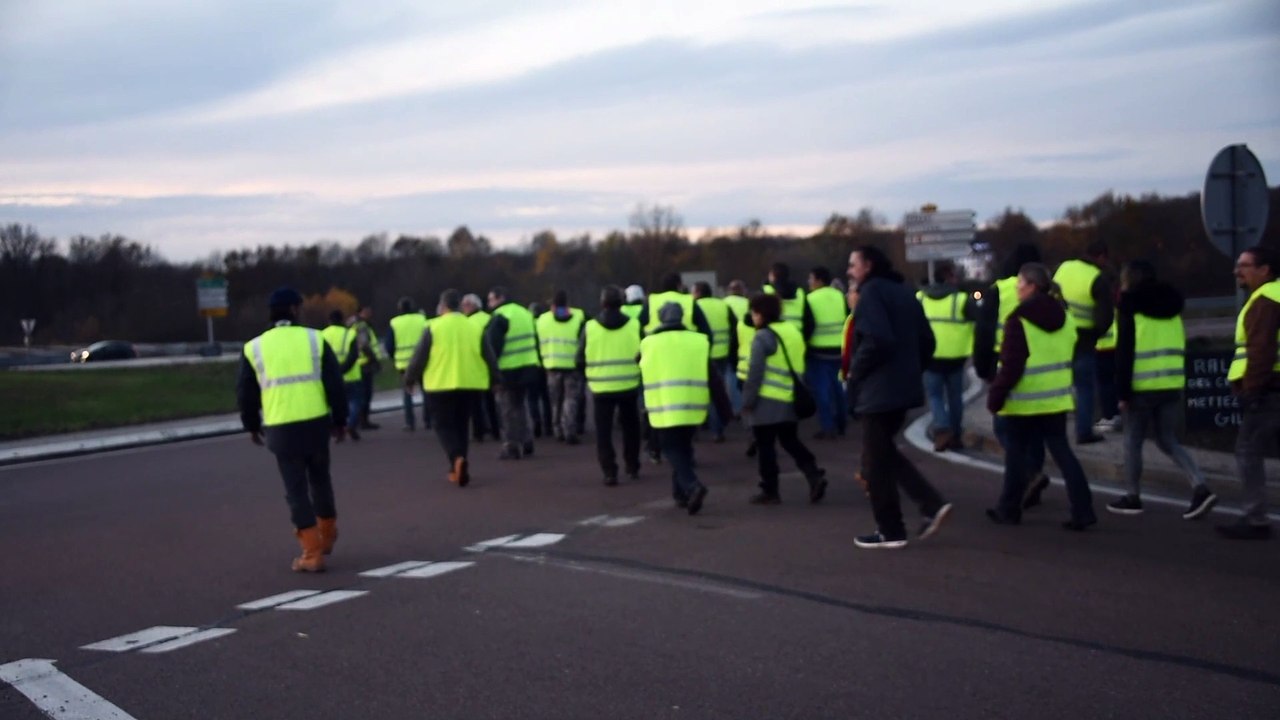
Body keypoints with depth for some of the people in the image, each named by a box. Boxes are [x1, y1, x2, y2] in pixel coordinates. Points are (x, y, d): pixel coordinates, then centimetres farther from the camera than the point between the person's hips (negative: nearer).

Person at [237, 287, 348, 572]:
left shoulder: (254, 348, 2)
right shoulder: (315, 339, 2)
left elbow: (246, 394, 7)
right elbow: (335, 385, 0)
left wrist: (252, 426, 22)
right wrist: (340, 420, 11)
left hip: (281, 429, -1)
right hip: (317, 423, 1)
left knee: (297, 490, 4)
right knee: (320, 480, 21)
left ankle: (312, 553, 1)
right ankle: (327, 536, 35)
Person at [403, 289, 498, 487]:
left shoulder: (434, 328, -6)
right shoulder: (475, 328, 4)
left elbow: (419, 357, -4)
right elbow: (489, 358, 7)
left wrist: (409, 380, 10)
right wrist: (494, 379, 21)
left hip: (441, 386, -3)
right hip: (470, 385, 3)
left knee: (444, 425, 4)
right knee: (461, 425, 17)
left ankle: (457, 459, -22)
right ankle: (457, 467, 18)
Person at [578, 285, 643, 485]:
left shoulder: (589, 327, -5)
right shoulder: (634, 325, -5)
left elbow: (580, 359, -1)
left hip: (601, 387, -1)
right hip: (629, 386, 1)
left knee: (603, 431, 6)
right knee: (630, 427, 19)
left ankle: (609, 472, -2)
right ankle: (632, 468, 25)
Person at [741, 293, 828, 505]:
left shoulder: (763, 337, -12)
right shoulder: (793, 331, 12)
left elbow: (755, 373, -15)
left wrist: (747, 401, -9)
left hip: (767, 402, -7)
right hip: (790, 400, 8)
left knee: (765, 446, 3)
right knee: (790, 441, 17)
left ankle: (770, 491, 8)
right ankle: (815, 476, 1)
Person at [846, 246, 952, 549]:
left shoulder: (872, 292, -12)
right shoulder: (903, 292, 14)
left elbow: (877, 340, -25)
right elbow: (926, 340, 14)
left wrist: (855, 370, -11)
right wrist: (909, 369, 17)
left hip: (879, 390, -9)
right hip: (903, 388, 9)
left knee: (876, 463, 2)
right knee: (886, 454, 20)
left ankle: (890, 531, 8)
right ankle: (932, 505, 10)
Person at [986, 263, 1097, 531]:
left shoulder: (1019, 321, -15)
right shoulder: (1063, 317, 8)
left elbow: (1011, 366, -17)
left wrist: (995, 395, -10)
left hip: (1025, 399, -6)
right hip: (1056, 397, 6)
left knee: (1016, 451, 8)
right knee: (1061, 450, 7)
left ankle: (1009, 509, 18)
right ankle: (1082, 510, -1)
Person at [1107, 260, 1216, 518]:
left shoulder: (1130, 308, -6)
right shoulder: (1172, 307, 14)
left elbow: (1124, 352, -12)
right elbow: (1179, 347, 17)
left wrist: (1123, 391, -11)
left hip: (1142, 387, -6)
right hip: (1172, 385, 6)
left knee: (1132, 442, 8)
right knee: (1168, 441, 12)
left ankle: (1133, 498, 14)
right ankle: (1201, 488, -4)